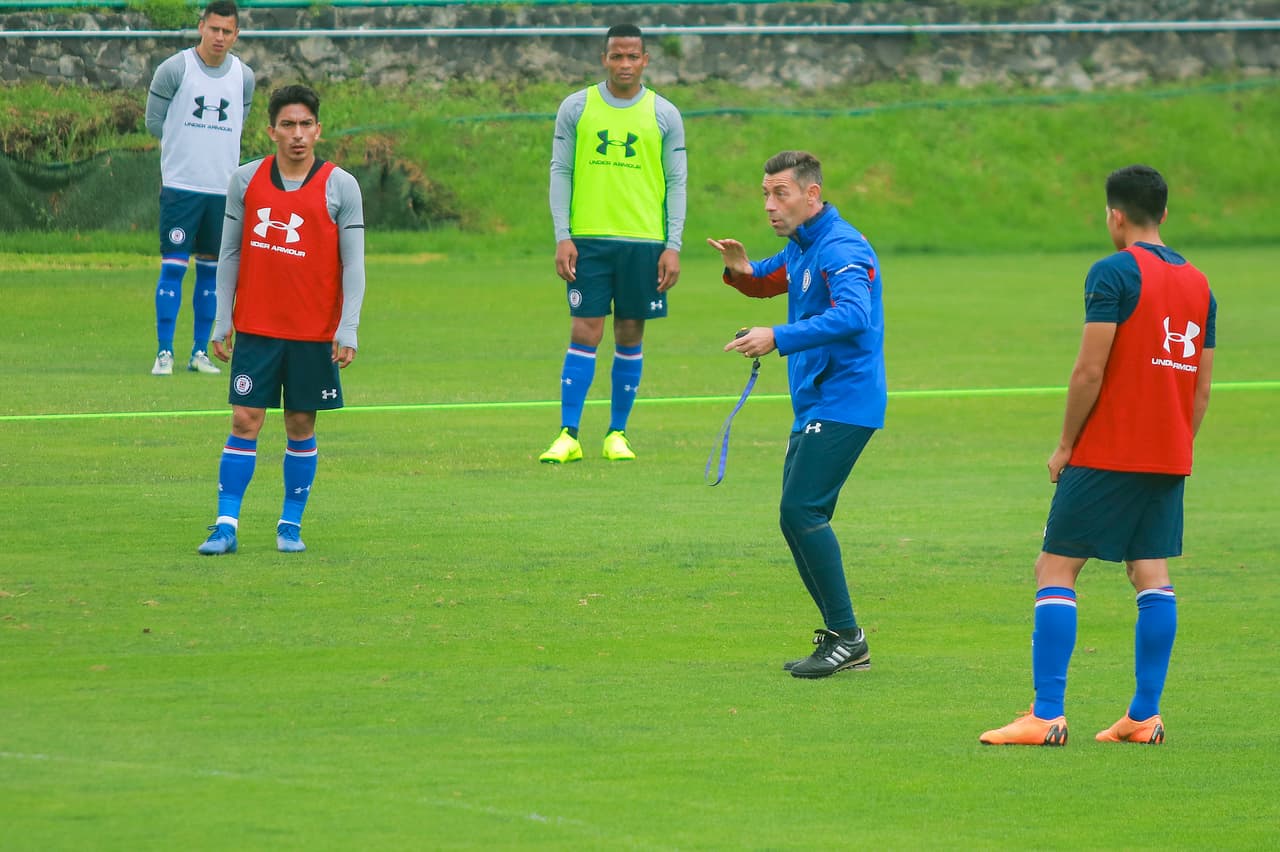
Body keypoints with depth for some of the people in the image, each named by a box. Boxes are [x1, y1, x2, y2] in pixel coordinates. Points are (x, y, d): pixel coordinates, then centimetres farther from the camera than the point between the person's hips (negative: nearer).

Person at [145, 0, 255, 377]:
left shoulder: (244, 77, 7)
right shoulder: (174, 69, -6)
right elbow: (154, 121, 0)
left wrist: (211, 146, 4)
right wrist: (188, 147, 5)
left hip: (223, 186, 4)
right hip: (180, 185, -4)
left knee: (211, 269, 7)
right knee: (173, 265, -7)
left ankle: (200, 352, 13)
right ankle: (164, 352, -5)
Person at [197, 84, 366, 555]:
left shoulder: (340, 187, -2)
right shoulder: (245, 181, 4)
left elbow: (353, 264, -1)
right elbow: (230, 254, 8)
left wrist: (347, 331, -9)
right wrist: (221, 324, 4)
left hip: (314, 333, -1)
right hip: (255, 329, 1)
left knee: (301, 425, 5)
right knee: (245, 421, -4)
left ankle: (291, 525, 15)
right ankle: (226, 525, -3)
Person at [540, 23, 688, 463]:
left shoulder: (664, 115, 5)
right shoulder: (576, 108, 5)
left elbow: (676, 183, 6)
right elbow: (560, 173, 5)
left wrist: (673, 246, -2)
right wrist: (562, 236, -4)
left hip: (644, 241, 1)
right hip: (588, 239, -1)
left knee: (630, 337, 4)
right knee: (585, 333, -6)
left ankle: (617, 435, 13)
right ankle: (568, 436, -6)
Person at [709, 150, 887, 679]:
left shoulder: (841, 249, -16)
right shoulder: (800, 248, 15)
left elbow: (852, 315, -33)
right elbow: (767, 282, 35)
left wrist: (779, 338, -39)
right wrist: (741, 270, 10)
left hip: (842, 405, -10)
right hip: (816, 406, 10)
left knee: (801, 512, -17)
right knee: (798, 518, 11)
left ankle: (846, 636, -12)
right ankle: (838, 637, 17)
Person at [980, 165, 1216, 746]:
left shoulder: (1114, 273, -10)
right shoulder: (1198, 284, 11)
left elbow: (1090, 370, -15)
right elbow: (1201, 389, 13)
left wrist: (1065, 445, -6)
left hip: (1106, 453, -7)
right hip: (1169, 458, 7)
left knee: (1056, 569, -3)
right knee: (1151, 573, 7)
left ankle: (1046, 716, -11)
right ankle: (1145, 716, 2)